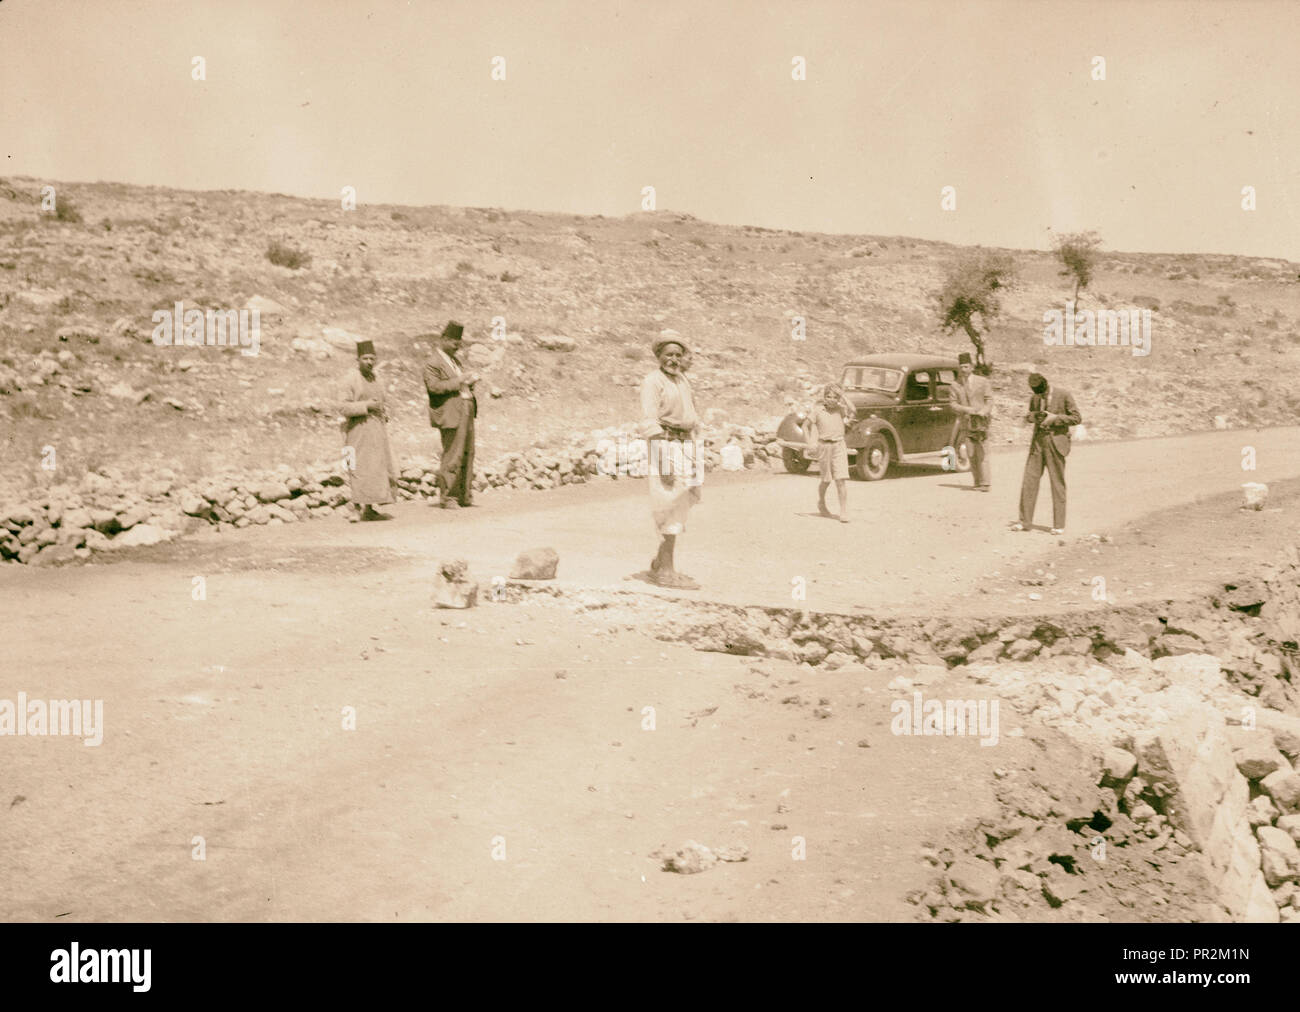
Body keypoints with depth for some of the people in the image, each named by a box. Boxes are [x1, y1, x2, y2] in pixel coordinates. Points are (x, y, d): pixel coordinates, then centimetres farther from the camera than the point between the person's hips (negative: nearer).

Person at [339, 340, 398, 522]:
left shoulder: (376, 382, 14)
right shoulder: (350, 382, -6)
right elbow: (343, 407, -13)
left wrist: (384, 412, 6)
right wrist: (366, 406, -19)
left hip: (378, 430, 7)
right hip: (359, 430, -7)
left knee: (380, 469, 5)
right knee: (359, 469, -11)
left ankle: (369, 509, 12)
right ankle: (356, 509, -8)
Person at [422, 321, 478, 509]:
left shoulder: (454, 360, 20)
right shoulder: (432, 364, -8)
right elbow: (435, 386, -21)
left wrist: (470, 380, 8)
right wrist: (459, 381, -22)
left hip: (466, 411, 9)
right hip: (451, 414, -9)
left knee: (467, 454, 11)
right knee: (452, 456, -8)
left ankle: (464, 496, 19)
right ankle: (447, 498, -2)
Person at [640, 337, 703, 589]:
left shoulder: (683, 380, 16)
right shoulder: (652, 382, -9)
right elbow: (649, 423, -17)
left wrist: (695, 456, 17)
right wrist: (663, 460, -23)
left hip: (685, 446, 8)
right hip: (665, 447, -8)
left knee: (680, 508, 11)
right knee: (671, 509, -9)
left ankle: (660, 564, 23)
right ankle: (666, 571, -4)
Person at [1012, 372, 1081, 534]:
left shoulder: (1064, 396, -5)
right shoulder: (1034, 399, 10)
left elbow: (1076, 418, -5)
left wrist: (1054, 418, -16)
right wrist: (1030, 417, -1)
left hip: (1055, 443, -4)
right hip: (1037, 442, 4)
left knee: (1057, 483, 0)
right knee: (1029, 480, 0)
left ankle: (1059, 525, 6)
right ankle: (1025, 522, 6)